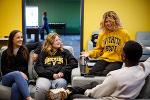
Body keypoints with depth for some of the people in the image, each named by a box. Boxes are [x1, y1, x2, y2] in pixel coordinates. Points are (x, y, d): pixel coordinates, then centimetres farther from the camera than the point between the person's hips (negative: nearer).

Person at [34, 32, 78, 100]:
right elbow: (38, 67, 7)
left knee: (61, 83, -37)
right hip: (45, 77, 0)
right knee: (41, 88, -35)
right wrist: (52, 75, -8)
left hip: (60, 77, 0)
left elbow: (74, 63, 8)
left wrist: (63, 71, -8)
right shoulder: (43, 53, 20)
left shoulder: (64, 52, 22)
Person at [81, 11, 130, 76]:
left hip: (116, 61, -3)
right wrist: (90, 53, 1)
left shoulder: (123, 33, 3)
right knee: (91, 73, -24)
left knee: (105, 73, -31)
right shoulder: (102, 34, 13)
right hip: (103, 59, 3)